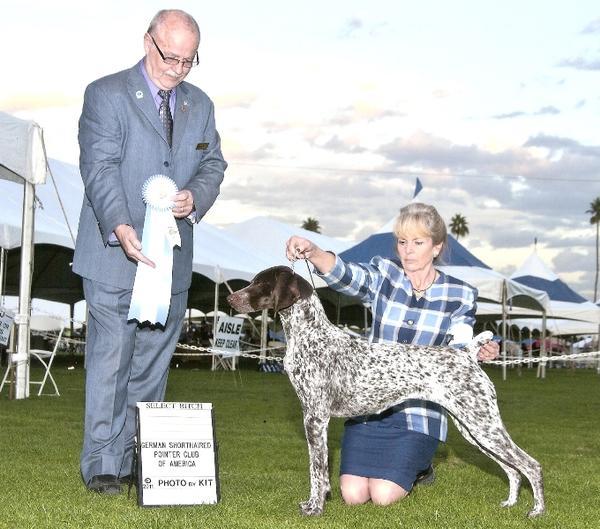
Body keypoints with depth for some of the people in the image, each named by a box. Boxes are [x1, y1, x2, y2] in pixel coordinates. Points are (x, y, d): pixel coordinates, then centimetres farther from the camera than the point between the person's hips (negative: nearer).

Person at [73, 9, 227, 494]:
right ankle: (102, 465, 2)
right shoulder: (106, 95, -5)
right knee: (110, 359, -6)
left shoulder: (200, 105, 14)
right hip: (115, 255, -5)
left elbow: (213, 164, 13)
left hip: (172, 258, 6)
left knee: (153, 363, 9)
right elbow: (100, 168, -16)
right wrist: (120, 228, -31)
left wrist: (195, 197, -11)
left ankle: (138, 460, 18)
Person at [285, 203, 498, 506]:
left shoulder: (459, 296, -1)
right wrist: (312, 252, -43)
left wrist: (476, 353, -33)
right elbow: (344, 275, -21)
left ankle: (418, 466, 18)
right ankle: (400, 463, 22)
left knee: (383, 495, -15)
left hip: (421, 412, -2)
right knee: (353, 493, -10)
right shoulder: (384, 276, -2)